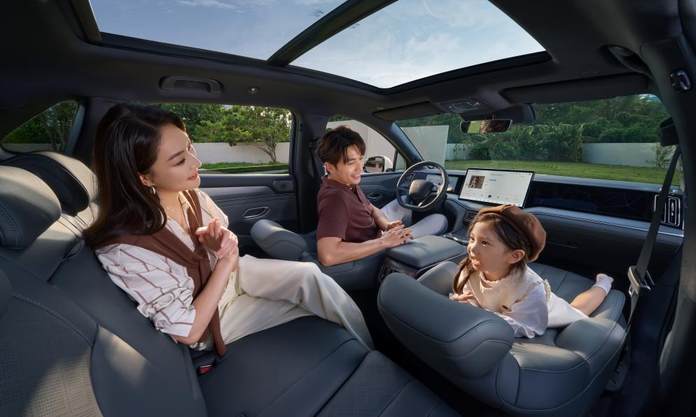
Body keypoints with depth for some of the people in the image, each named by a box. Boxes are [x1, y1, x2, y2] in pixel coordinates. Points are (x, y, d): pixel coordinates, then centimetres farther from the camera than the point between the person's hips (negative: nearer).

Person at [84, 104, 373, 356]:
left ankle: (370, 350, 1)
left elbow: (228, 251, 2)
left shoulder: (192, 195, -13)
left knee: (309, 276, -21)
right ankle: (370, 355, 9)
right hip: (210, 324, -4)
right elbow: (188, 331, -23)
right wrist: (226, 259, -25)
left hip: (232, 274, 5)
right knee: (314, 301, -16)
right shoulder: (125, 250, -31)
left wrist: (225, 243, -22)